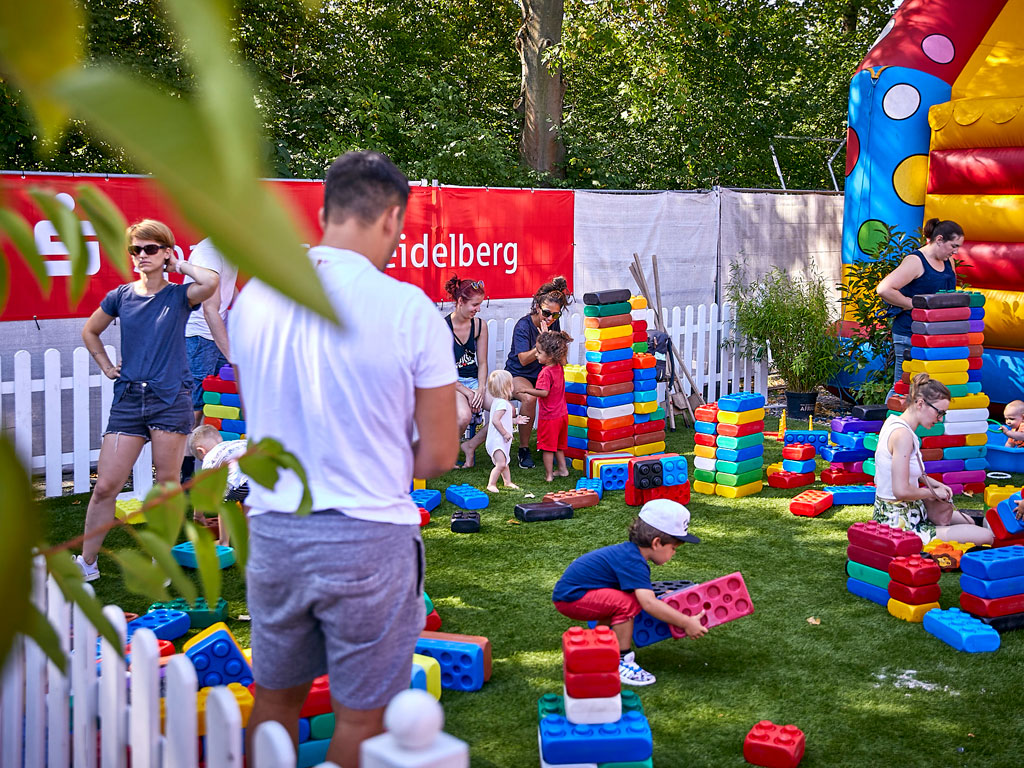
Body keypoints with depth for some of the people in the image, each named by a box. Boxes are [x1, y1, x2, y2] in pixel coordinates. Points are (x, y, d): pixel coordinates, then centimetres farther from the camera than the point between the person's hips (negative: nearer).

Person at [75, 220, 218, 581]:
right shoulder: (121, 296, 8)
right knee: (105, 486, 0)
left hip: (171, 399, -3)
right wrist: (107, 366, 14)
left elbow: (211, 282, -24)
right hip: (128, 399, 3)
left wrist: (180, 265, -7)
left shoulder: (179, 295, 0)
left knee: (168, 483, 3)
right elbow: (90, 331, 26)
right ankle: (86, 563, 13)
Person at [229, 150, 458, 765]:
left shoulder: (254, 297, -1)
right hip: (369, 541, -4)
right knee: (361, 715, 12)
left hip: (273, 532, 4)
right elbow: (439, 455, -9)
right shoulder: (410, 309, -14)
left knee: (276, 698, 21)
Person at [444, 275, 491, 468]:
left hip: (475, 381, 6)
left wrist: (481, 390, -9)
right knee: (464, 416, -36)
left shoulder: (480, 325, 4)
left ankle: (471, 445, 2)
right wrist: (466, 392, -17)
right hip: (451, 384, -6)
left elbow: (482, 363, 8)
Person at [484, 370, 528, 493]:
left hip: (502, 440, 11)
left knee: (504, 463, 22)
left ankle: (508, 482, 35)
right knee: (501, 464, -16)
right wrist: (505, 433, -23)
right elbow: (495, 420, -30)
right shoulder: (502, 403, -21)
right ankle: (491, 484, -8)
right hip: (496, 440, -11)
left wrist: (514, 420, 18)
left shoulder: (497, 401, 11)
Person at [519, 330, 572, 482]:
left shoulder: (546, 372, -23)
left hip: (549, 416, -8)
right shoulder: (559, 368, 2)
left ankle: (549, 474, 10)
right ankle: (563, 469, 30)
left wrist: (526, 390, -26)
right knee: (558, 445, 22)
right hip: (562, 414, 8)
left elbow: (544, 392, -32)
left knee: (548, 447, 4)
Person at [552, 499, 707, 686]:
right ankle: (622, 663, -10)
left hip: (567, 590, 10)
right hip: (570, 597, -10)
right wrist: (686, 623, -27)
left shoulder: (629, 552, 8)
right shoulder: (632, 562, -22)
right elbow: (648, 604, -31)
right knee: (627, 603, -21)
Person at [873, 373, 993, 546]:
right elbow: (901, 491, -29)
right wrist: (934, 492, -11)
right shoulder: (902, 435, -24)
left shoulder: (894, 421, 7)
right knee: (986, 536, -10)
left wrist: (935, 484, 9)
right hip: (902, 524, -11)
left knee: (967, 521, 26)